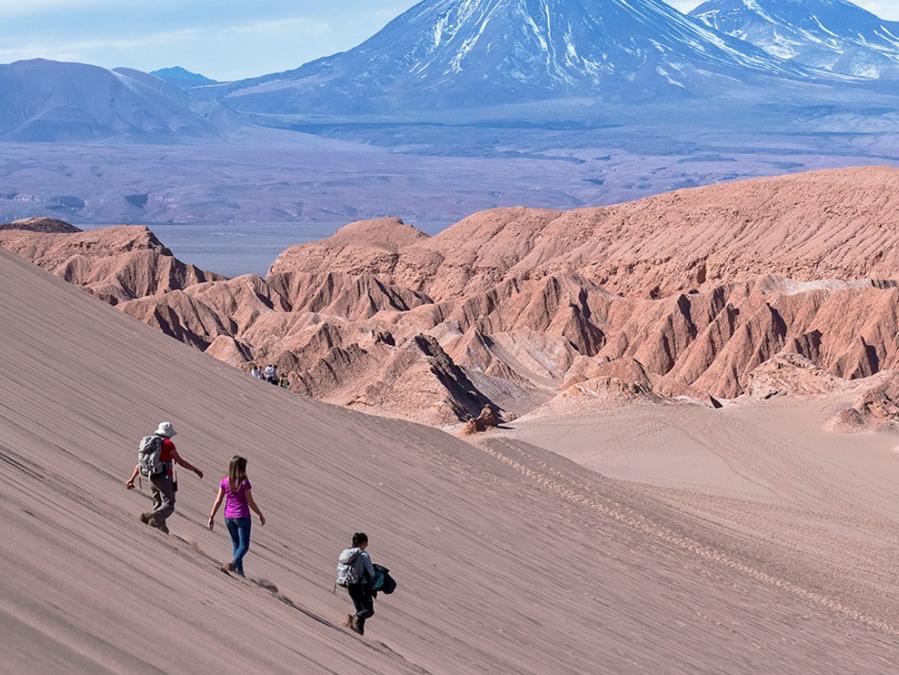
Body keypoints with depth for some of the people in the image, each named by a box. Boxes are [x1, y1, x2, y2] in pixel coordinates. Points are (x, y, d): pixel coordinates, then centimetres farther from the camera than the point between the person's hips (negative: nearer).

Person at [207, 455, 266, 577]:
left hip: (228, 517, 4)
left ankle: (239, 571, 19)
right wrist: (260, 515, 0)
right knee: (244, 546, 4)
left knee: (235, 544, 19)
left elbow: (218, 501, -3)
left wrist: (211, 517, 5)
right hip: (242, 517, -4)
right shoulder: (244, 482, -16)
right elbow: (250, 502, -13)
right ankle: (233, 563, -23)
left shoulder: (225, 481, -4)